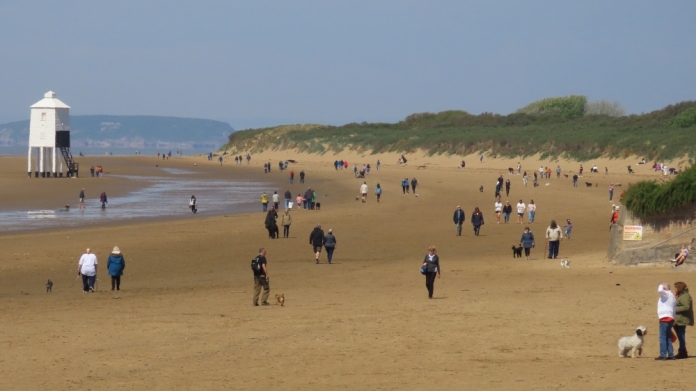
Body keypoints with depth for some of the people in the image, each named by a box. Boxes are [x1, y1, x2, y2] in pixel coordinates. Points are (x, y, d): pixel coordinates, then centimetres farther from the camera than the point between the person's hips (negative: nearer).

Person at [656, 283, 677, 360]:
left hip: (665, 318, -10)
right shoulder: (672, 296, 24)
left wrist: (661, 286, -5)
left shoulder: (667, 294, -5)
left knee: (663, 338, -10)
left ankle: (663, 355, -14)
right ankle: (670, 355, 11)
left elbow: (660, 291, -29)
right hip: (670, 318, 10)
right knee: (668, 338, 12)